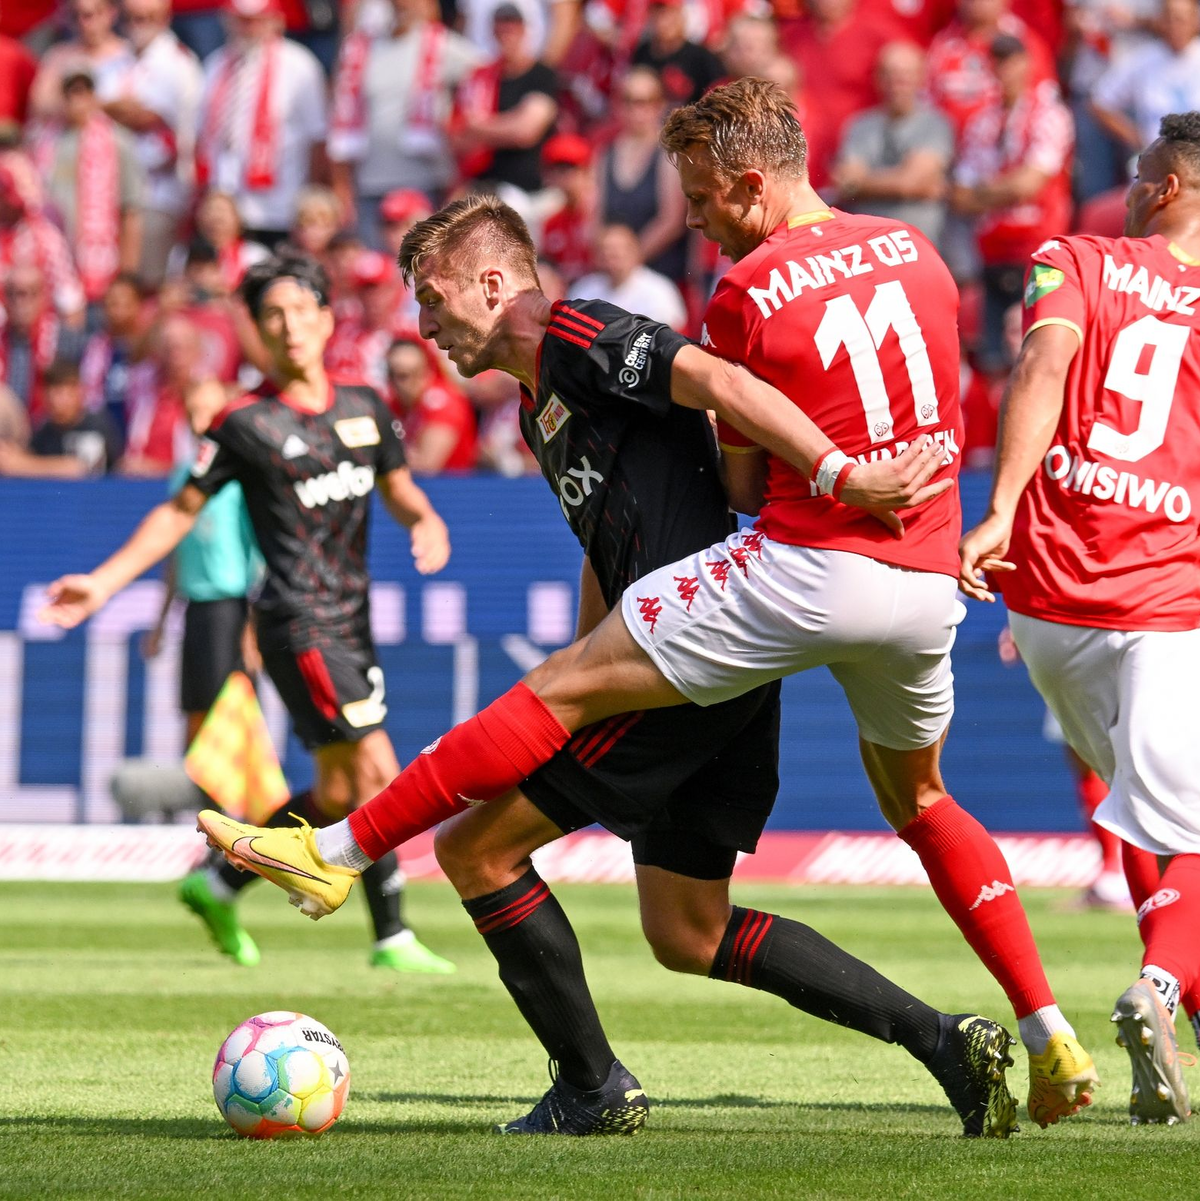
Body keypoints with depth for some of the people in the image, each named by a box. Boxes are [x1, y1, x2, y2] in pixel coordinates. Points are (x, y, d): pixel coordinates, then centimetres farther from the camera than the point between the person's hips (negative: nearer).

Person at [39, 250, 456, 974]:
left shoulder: (365, 409, 9)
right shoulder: (246, 424, -6)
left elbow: (398, 488, 20)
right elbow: (182, 510, 2)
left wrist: (427, 521, -4)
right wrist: (103, 581, -3)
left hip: (352, 625, 7)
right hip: (300, 624, -7)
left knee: (339, 796, 8)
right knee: (376, 775, -13)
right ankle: (393, 937, -5)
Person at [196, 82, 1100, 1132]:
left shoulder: (746, 295, -4)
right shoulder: (914, 253, 11)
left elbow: (744, 487, 2)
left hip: (808, 563, -6)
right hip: (930, 581, 7)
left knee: (566, 687, -3)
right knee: (917, 795, 27)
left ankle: (338, 853, -5)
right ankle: (1052, 1038, 19)